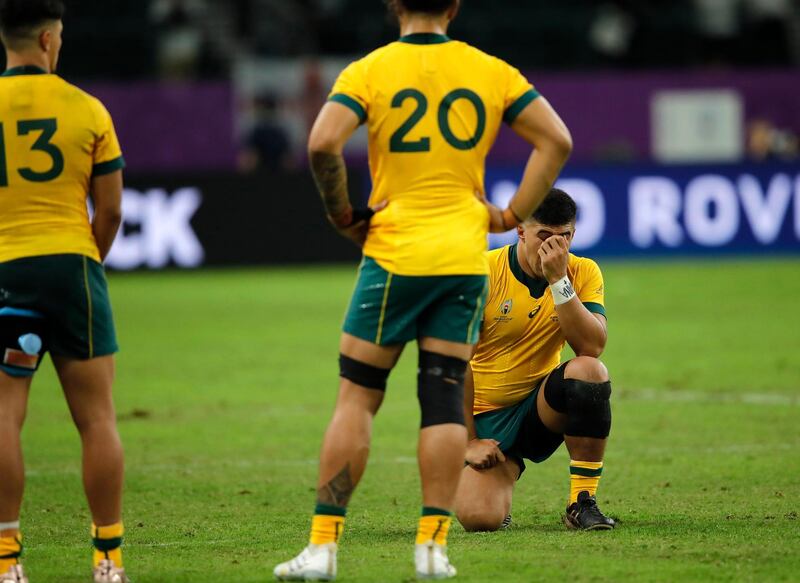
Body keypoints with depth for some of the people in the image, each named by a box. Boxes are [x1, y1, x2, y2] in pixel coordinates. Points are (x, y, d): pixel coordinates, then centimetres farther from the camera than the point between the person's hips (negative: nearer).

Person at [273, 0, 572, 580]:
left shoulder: (369, 71, -3)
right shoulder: (491, 71, 5)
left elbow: (323, 143, -16)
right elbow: (557, 140, 2)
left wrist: (344, 216, -3)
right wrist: (512, 214, 6)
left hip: (394, 254, -2)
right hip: (465, 259, 2)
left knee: (358, 396, 4)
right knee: (446, 398, 5)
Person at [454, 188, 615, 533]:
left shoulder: (582, 273, -5)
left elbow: (592, 346, -20)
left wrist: (559, 280, -25)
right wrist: (469, 441, -13)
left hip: (542, 408, 2)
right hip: (486, 415, -2)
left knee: (589, 370, -31)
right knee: (478, 517, -24)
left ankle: (582, 503, -19)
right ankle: (506, 472, 16)